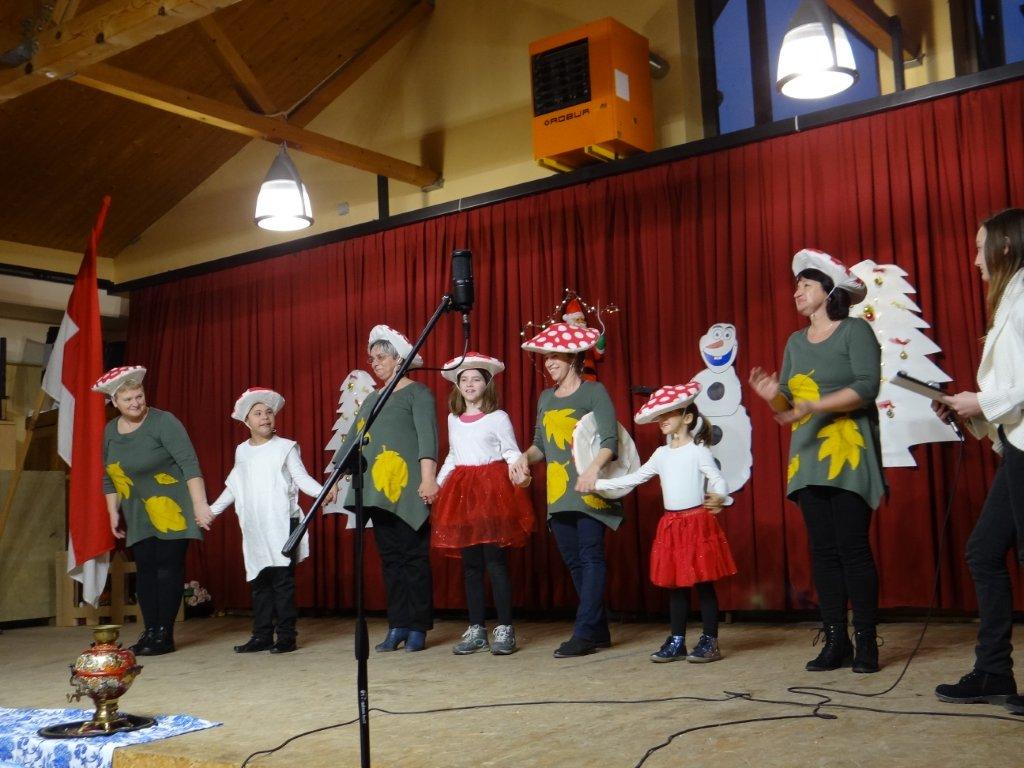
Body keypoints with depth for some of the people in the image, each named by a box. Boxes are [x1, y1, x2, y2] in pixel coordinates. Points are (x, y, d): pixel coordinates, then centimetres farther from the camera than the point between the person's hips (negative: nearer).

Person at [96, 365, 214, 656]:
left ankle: (165, 634, -1)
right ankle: (150, 631, 9)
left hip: (171, 509, -6)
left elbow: (189, 464, -20)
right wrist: (113, 512, 12)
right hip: (138, 515, 6)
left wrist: (199, 504, -27)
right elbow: (109, 476, 17)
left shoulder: (163, 422, -13)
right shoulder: (110, 431, 8)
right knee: (144, 567, 3)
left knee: (168, 566, -6)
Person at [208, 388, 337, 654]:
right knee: (259, 582, 8)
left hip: (282, 524, -4)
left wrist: (323, 491, -23)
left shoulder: (285, 447, 0)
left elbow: (302, 478, -5)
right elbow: (232, 487, 23)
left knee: (283, 580, -4)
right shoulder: (242, 451, 14)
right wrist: (212, 510, 26)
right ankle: (261, 635, 14)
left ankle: (286, 636, 1)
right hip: (253, 529, 5)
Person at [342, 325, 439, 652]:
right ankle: (397, 627, 12)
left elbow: (427, 436, -12)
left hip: (407, 490, -7)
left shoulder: (416, 393, -1)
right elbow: (351, 439, 21)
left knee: (414, 558, -3)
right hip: (378, 491, 7)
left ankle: (417, 628, 2)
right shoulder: (372, 399, 21)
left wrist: (428, 478, -23)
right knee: (390, 558, 8)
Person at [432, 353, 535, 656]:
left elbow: (511, 453, 0)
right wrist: (436, 483, 17)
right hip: (462, 492, 5)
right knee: (470, 565, 7)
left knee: (495, 561, -7)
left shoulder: (498, 417, 0)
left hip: (492, 489, -5)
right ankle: (476, 630, 14)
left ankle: (505, 630, 1)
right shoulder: (453, 419, 15)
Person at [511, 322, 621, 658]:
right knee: (574, 561, 8)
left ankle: (584, 633, -9)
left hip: (589, 491, -7)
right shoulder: (546, 397, 16)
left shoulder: (593, 392, -4)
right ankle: (599, 630, 17)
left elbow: (610, 441, -14)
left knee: (591, 557, -8)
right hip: (558, 492, 7)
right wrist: (525, 457, -1)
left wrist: (594, 468, -31)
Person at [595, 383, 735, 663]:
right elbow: (634, 478, 16)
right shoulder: (661, 454, 13)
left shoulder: (698, 450, -5)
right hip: (671, 524, 6)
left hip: (697, 521, -6)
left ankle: (710, 642, 7)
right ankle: (677, 641, 16)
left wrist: (719, 497, -35)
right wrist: (598, 484, 12)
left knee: (704, 583, -1)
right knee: (675, 584, 9)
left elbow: (718, 479, -12)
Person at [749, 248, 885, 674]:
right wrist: (774, 396, -7)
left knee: (853, 547, -7)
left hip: (848, 455, -6)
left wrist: (815, 406, -23)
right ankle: (835, 641, 10)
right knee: (823, 551, 5)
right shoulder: (796, 342, 17)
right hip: (807, 457, 6)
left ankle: (866, 641, 1)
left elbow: (867, 387, -14)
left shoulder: (855, 330, -2)